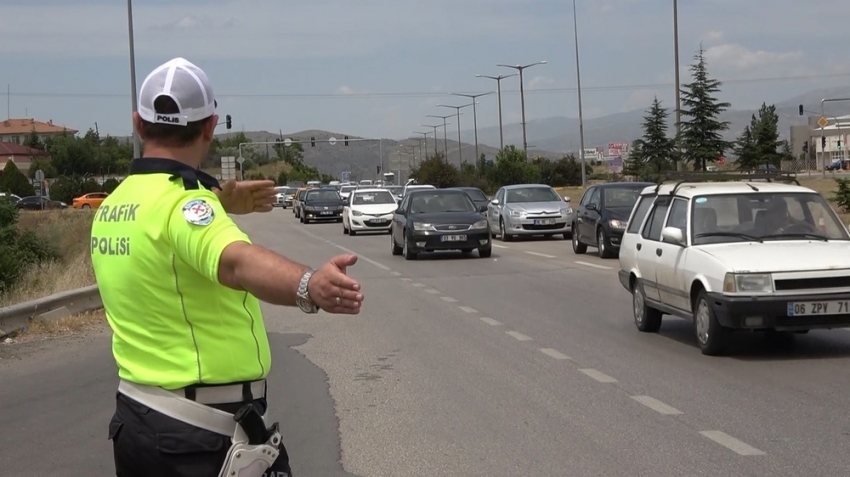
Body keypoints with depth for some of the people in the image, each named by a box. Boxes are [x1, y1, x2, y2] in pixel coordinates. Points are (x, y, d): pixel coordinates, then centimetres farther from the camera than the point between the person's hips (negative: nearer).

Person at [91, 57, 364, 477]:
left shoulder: (112, 206, 6)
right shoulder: (181, 201, -22)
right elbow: (236, 261, -44)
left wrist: (217, 205, 20)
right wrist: (308, 286, -62)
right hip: (204, 432, -8)